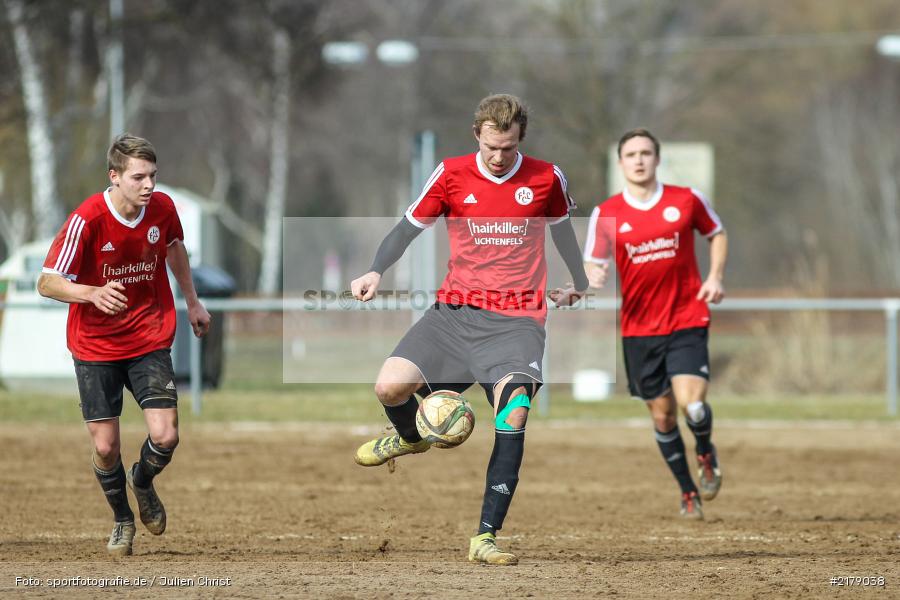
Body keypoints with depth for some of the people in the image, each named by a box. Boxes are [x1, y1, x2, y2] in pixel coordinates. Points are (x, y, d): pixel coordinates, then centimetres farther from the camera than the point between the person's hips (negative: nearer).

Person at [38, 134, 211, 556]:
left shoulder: (162, 208, -8)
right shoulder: (86, 220, -21)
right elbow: (47, 283, -21)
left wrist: (191, 300, 24)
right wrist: (93, 293, -38)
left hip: (150, 341, 2)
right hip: (95, 347, -2)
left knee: (165, 437, -11)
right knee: (105, 447, -2)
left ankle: (143, 481, 24)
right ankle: (122, 519, 27)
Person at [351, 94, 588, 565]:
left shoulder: (546, 179, 3)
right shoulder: (451, 174, 1)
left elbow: (561, 228, 23)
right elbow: (409, 226, 10)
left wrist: (577, 283, 39)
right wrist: (376, 272, -7)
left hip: (517, 318, -1)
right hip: (455, 310, 1)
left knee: (513, 414, -24)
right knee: (390, 387, -17)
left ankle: (486, 538, -21)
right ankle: (411, 437, 23)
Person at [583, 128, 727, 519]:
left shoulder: (686, 200, -2)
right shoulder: (606, 214, -2)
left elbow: (716, 234, 14)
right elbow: (592, 263, 0)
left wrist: (715, 276, -1)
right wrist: (595, 275, -25)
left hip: (687, 321, -1)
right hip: (638, 328, 1)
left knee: (691, 403, -17)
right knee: (662, 414, 7)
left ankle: (706, 452, 18)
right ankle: (688, 491, 27)